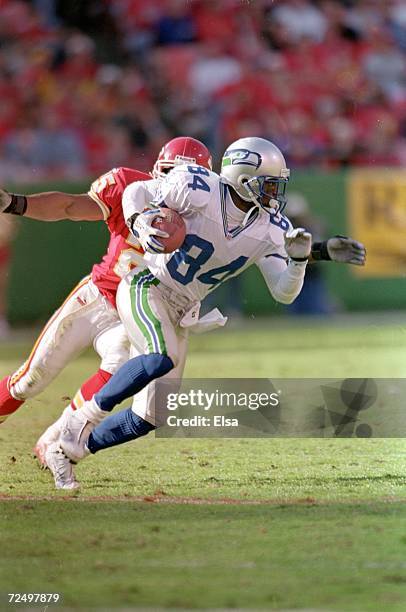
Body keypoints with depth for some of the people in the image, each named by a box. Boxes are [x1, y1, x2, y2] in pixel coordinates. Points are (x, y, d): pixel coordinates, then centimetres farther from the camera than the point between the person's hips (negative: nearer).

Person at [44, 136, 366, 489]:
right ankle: (87, 417, -16)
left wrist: (300, 259, -22)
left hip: (179, 314, 7)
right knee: (161, 360, -37)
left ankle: (65, 451, 23)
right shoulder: (199, 191, -21)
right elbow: (136, 192, -8)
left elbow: (284, 293, -4)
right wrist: (140, 225, -27)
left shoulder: (270, 230, -6)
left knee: (150, 418, 4)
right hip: (146, 288, -7)